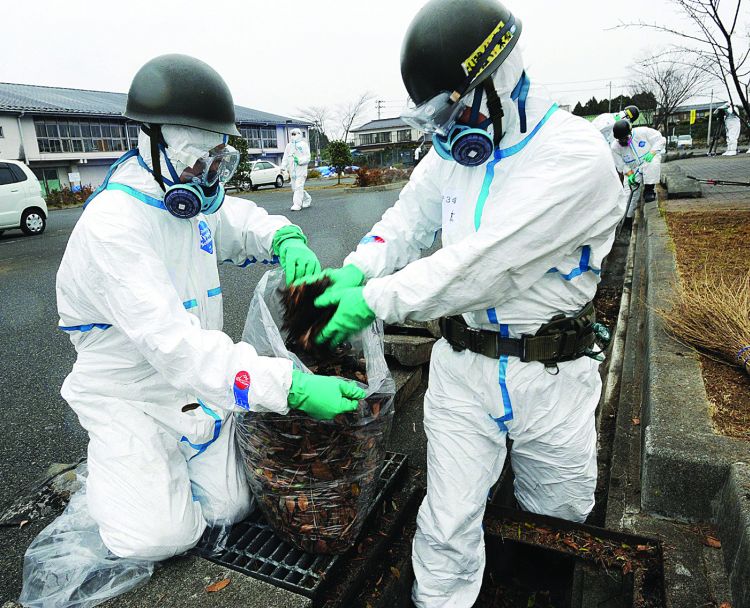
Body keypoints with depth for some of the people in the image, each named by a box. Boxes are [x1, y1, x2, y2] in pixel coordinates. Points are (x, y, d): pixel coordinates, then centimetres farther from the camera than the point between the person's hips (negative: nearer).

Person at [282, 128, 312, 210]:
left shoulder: (303, 145, 0)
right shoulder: (289, 146, 14)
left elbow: (307, 157, -4)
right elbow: (285, 158, 13)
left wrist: (299, 160, -20)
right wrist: (283, 167, 0)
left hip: (301, 169, -6)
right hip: (292, 170, 6)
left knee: (299, 187, -13)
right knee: (294, 188, 9)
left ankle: (297, 204, -13)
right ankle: (307, 199, 26)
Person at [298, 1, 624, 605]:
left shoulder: (573, 153, -20)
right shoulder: (453, 147, 3)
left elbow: (482, 263, -28)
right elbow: (408, 221, 9)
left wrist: (374, 302, -24)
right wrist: (355, 271, -10)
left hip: (551, 373, -2)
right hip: (463, 365, 3)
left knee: (560, 515, 22)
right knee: (448, 527, 7)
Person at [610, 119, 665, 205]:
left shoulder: (643, 132, -15)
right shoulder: (615, 147, -9)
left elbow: (660, 140, -7)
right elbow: (621, 165, -4)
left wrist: (652, 152, -24)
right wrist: (630, 174, -19)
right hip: (634, 171, 2)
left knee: (653, 162, -37)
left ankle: (649, 189, -26)